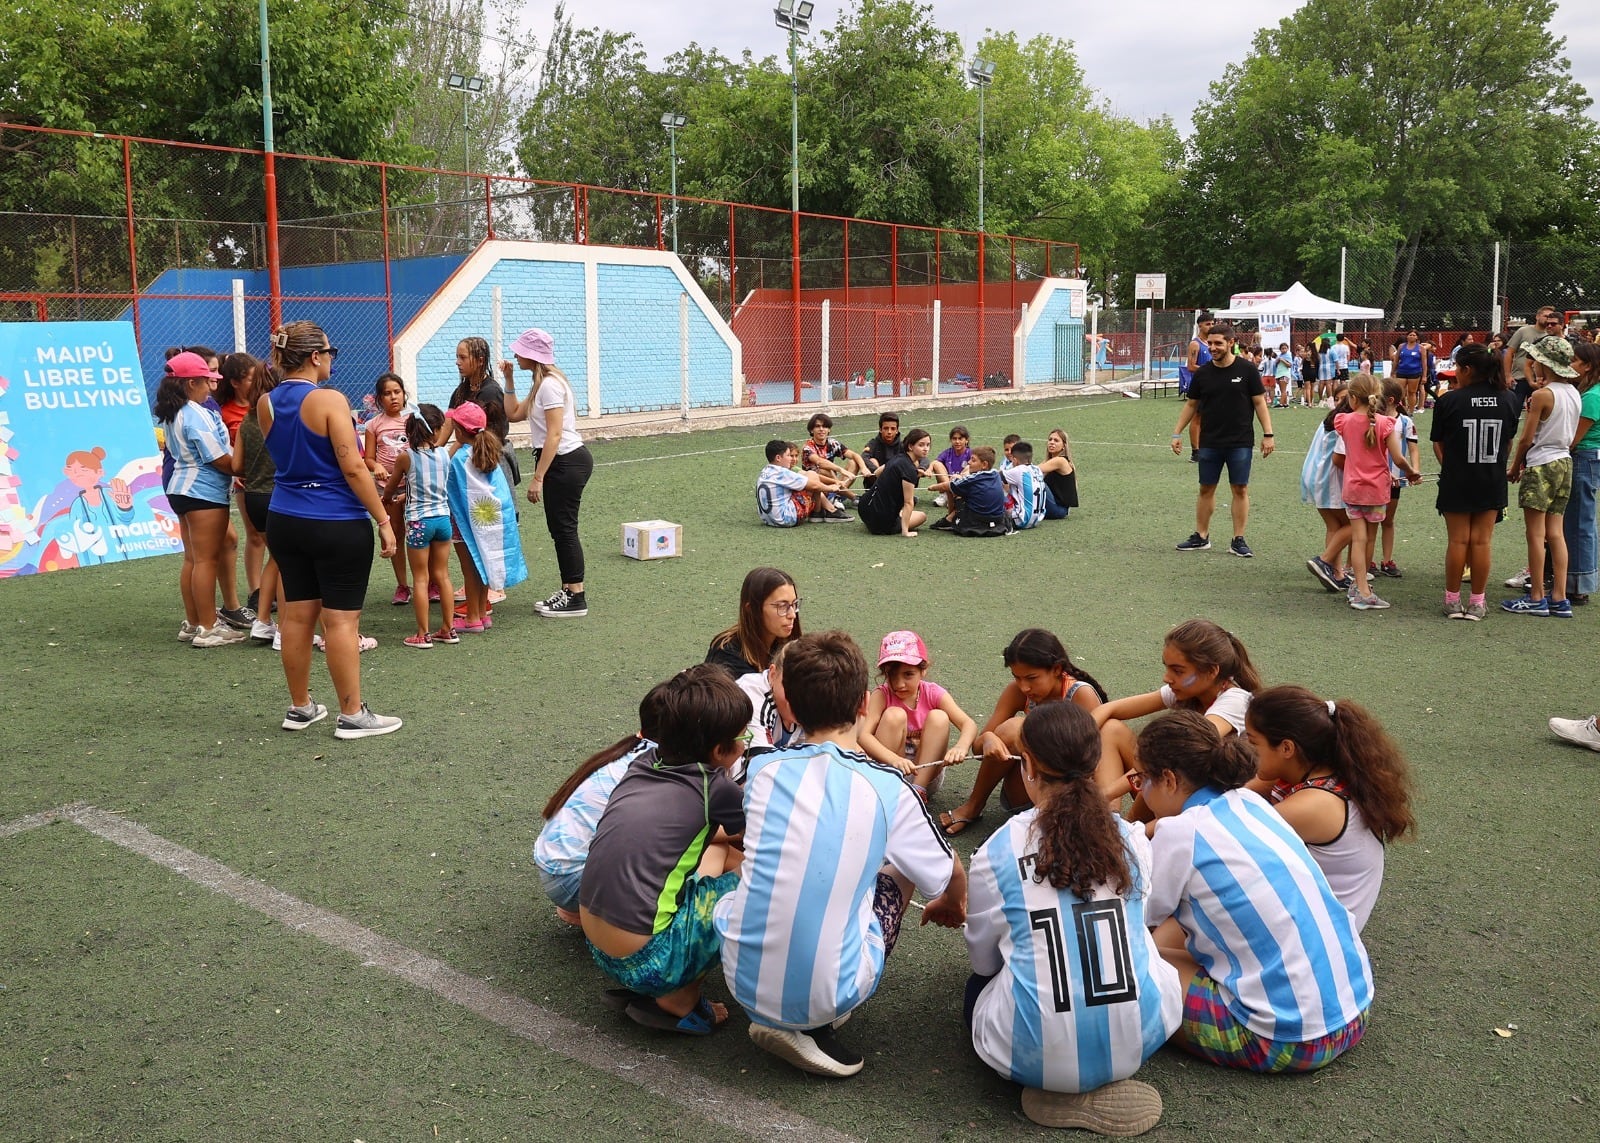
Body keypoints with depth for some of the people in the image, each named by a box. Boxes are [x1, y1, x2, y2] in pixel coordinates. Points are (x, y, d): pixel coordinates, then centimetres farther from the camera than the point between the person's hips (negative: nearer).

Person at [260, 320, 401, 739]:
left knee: (297, 615, 13)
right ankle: (352, 715, 5)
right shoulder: (329, 400, -16)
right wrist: (384, 521, -12)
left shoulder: (266, 403, 6)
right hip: (337, 525, -7)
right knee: (341, 619, -2)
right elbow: (353, 468, -19)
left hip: (285, 521, 7)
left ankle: (300, 707, 24)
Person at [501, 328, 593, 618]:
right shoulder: (542, 383, 16)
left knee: (564, 529, -5)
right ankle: (568, 592, 21)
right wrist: (509, 380, 15)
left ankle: (576, 599, 0)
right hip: (565, 461, 10)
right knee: (559, 529, 13)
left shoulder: (550, 384, -16)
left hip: (567, 462, -10)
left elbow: (554, 434, -22)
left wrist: (538, 477, -23)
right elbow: (513, 414, 22)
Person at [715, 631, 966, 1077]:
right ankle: (817, 1026, 9)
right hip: (828, 997, -2)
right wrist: (952, 906, 37)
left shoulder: (763, 769, -1)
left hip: (744, 982, 3)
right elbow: (951, 879, 12)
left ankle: (771, 1017, 14)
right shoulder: (889, 789, -7)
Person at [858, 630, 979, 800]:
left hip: (926, 773, 2)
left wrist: (961, 747, -45)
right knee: (894, 715, -24)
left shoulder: (933, 694, -9)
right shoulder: (881, 695, -13)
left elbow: (969, 724, -21)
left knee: (938, 718, -20)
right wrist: (894, 759, -47)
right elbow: (863, 735, -29)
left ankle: (918, 791, -26)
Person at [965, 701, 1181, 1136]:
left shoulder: (997, 851, -6)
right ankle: (1102, 1082, 14)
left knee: (978, 985, 31)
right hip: (1137, 1038, 3)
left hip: (1035, 1053, -3)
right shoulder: (1133, 839, 1)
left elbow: (983, 960, 7)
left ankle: (1062, 1091, 7)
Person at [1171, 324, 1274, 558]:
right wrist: (1177, 433, 8)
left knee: (1240, 489, 1)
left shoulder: (1246, 370, -4)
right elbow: (1191, 404, 12)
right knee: (1206, 488, 8)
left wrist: (1268, 434, -6)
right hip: (1209, 442, 2)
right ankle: (1201, 537, 18)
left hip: (1240, 442, -2)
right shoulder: (1203, 373, 3)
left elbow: (1259, 402, -1)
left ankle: (1238, 540, 7)